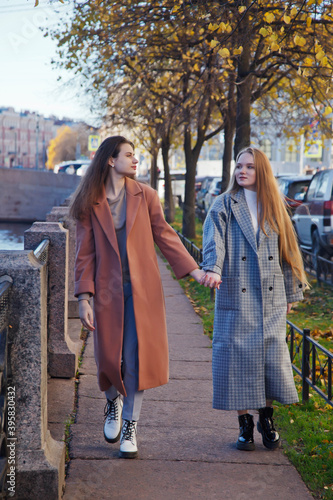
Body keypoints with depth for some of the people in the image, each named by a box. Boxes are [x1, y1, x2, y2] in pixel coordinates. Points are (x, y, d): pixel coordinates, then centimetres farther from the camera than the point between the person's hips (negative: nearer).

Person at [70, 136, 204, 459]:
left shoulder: (145, 196, 5)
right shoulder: (90, 204, 2)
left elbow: (164, 236, 8)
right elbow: (85, 254, 1)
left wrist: (194, 270, 1)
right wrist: (83, 298, -6)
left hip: (142, 289, 1)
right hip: (108, 290, 0)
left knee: (136, 359, -2)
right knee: (109, 358, 1)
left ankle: (130, 427, 13)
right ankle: (113, 401, 35)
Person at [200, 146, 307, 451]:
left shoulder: (274, 208, 11)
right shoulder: (225, 206, 2)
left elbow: (287, 251, 16)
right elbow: (215, 240, -15)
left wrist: (292, 292, 16)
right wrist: (212, 269, -34)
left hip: (271, 299, 2)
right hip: (236, 298, -2)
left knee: (273, 356, -1)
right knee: (238, 357, -1)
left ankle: (267, 419, 20)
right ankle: (245, 424, 13)